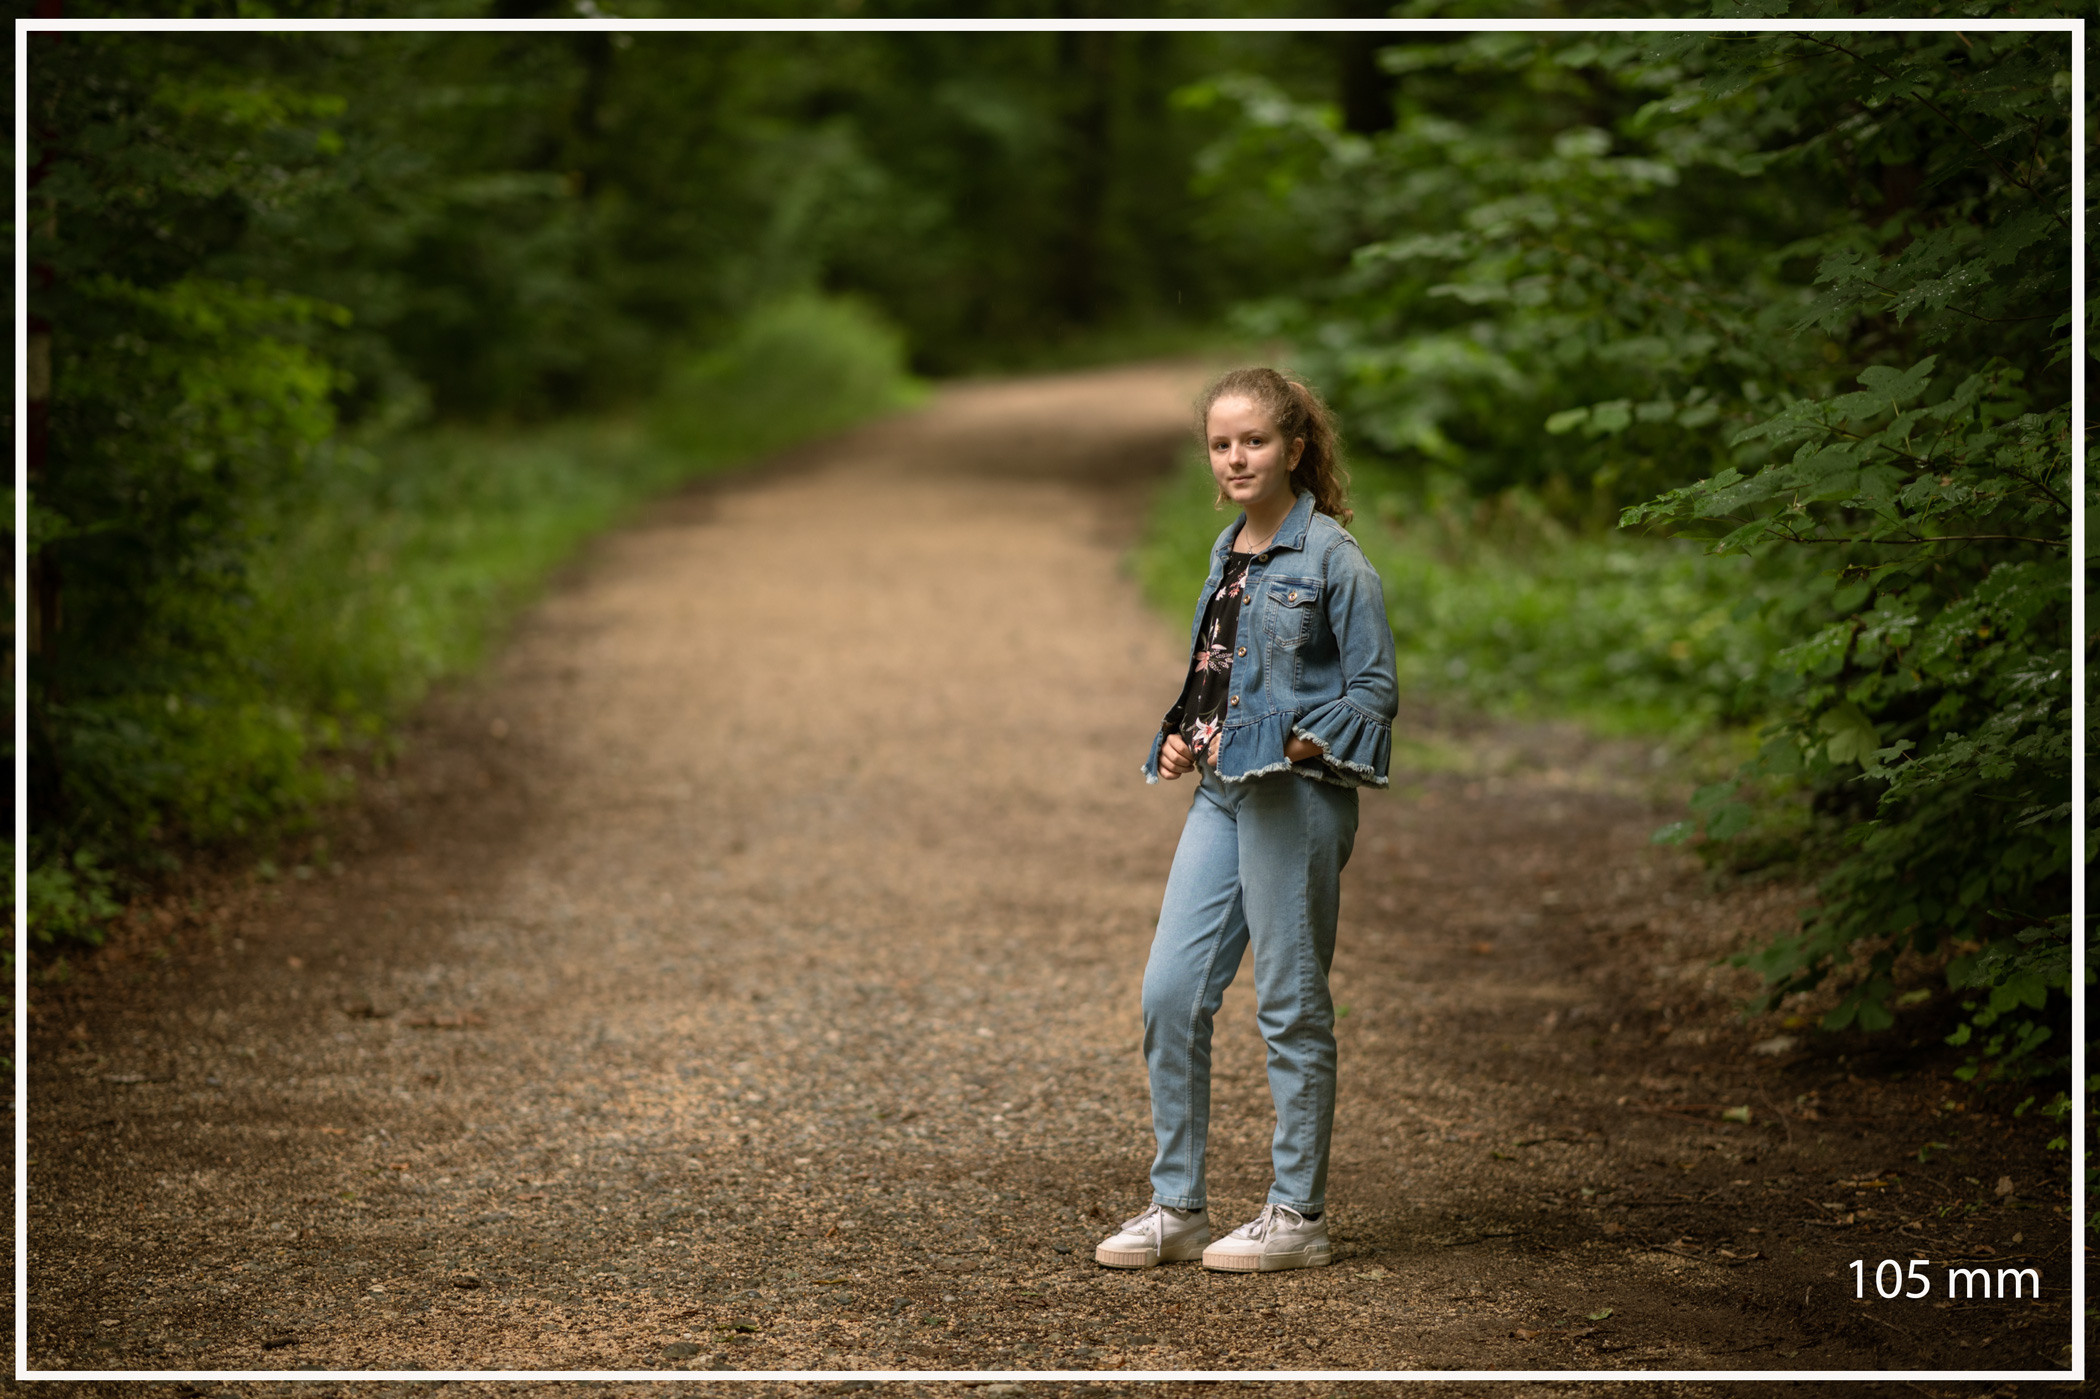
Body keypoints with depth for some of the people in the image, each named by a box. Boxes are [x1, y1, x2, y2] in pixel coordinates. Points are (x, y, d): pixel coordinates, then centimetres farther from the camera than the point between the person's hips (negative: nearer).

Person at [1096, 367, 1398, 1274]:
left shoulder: (1330, 556, -8)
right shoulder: (1228, 553, 14)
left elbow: (1375, 691, -8)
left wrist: (1294, 746, -18)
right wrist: (1180, 741, 7)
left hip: (1296, 798, -7)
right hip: (1220, 793, 7)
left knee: (1290, 1006, 0)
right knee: (1170, 993, 3)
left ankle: (1298, 1216, 10)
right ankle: (1176, 1207, 12)